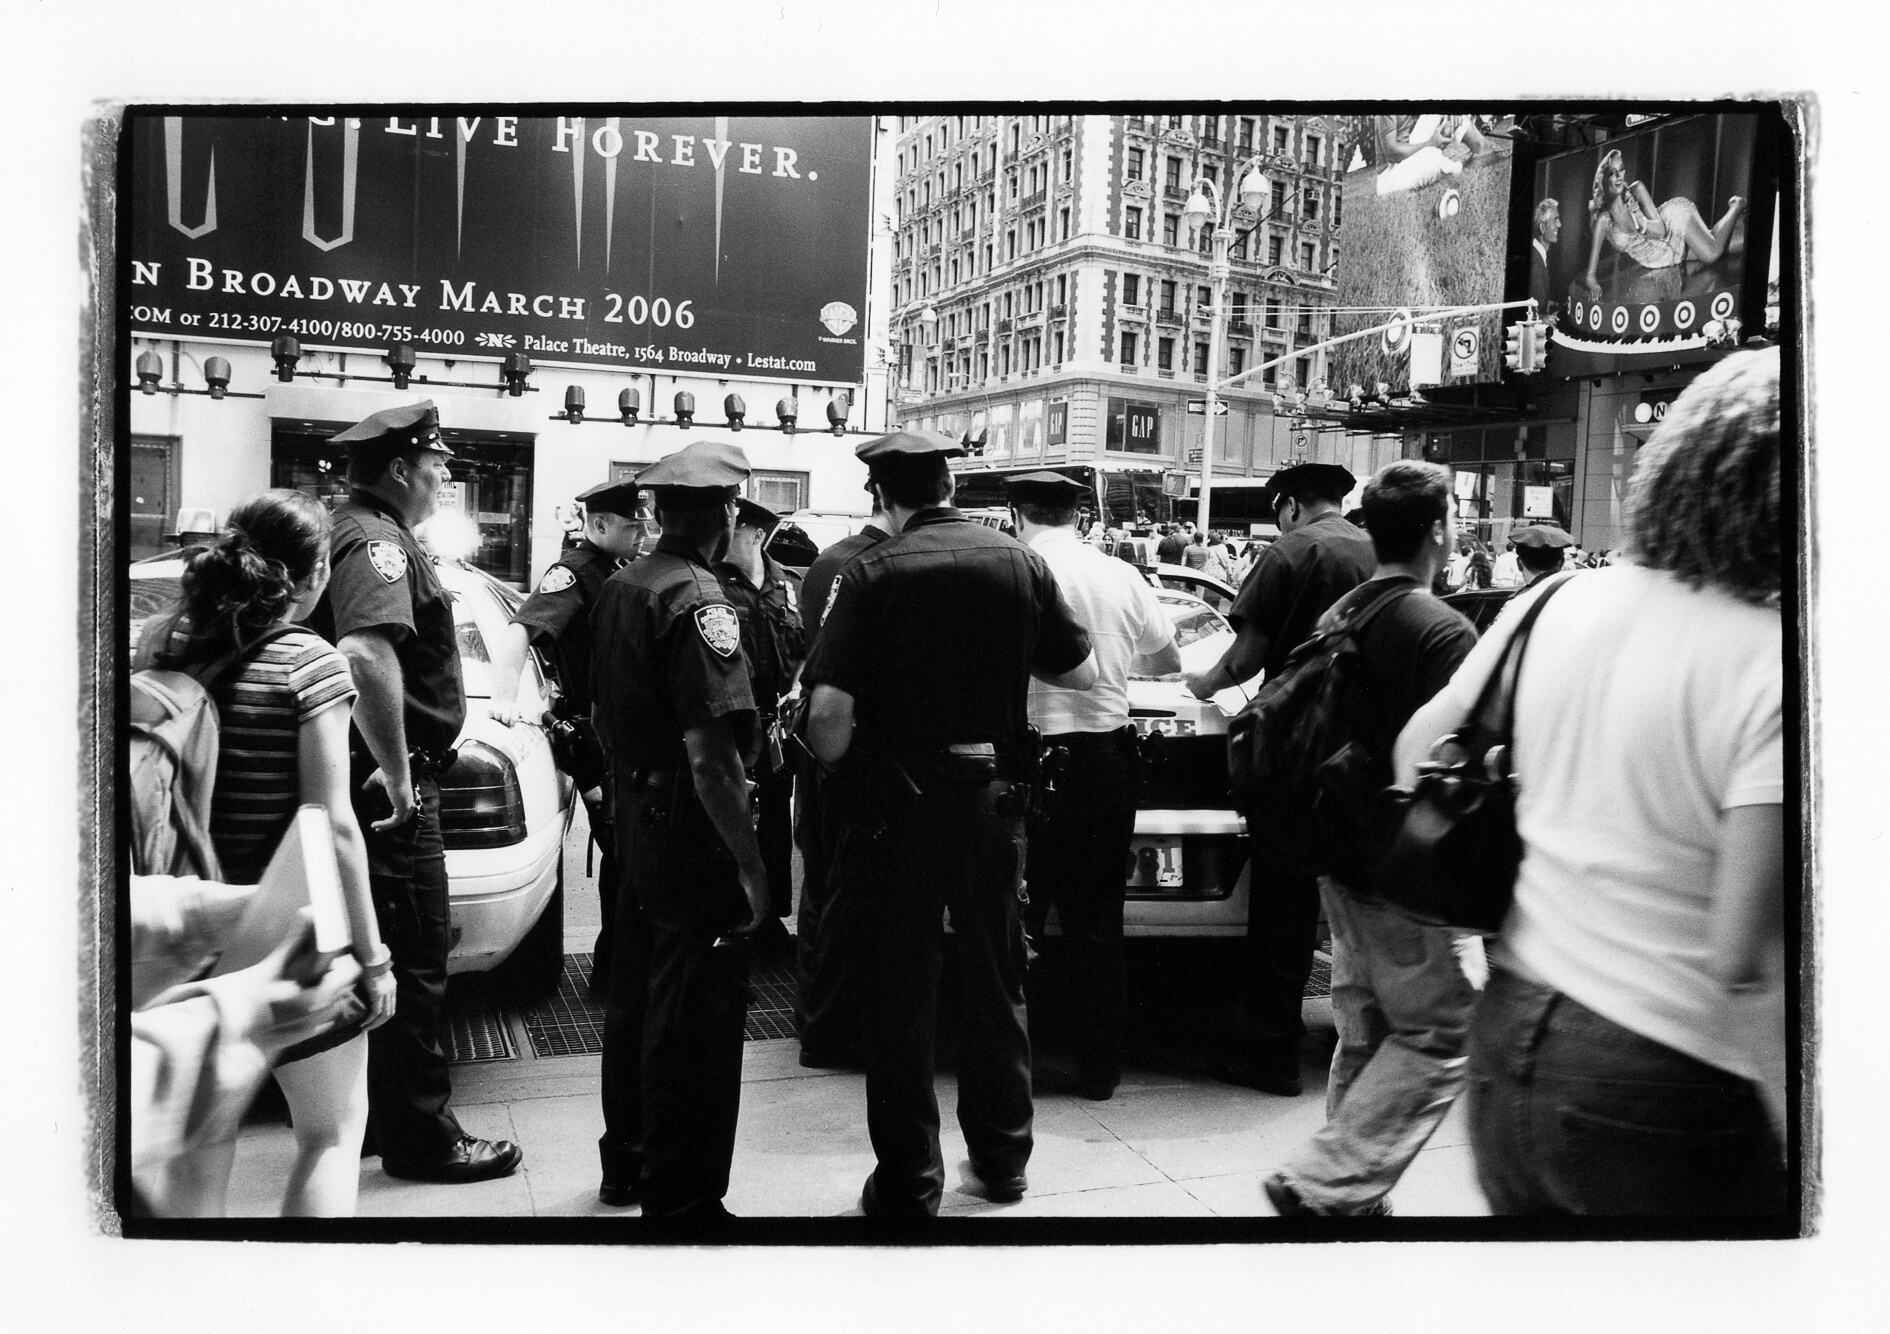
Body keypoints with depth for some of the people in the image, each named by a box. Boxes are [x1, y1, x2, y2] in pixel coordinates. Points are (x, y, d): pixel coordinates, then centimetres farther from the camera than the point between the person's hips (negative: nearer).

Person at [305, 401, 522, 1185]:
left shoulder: (350, 533, 17)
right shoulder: (377, 540, -16)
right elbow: (366, 655, -34)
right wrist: (396, 774, -28)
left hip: (369, 782, 11)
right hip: (388, 785, -11)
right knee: (415, 964, -3)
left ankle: (363, 1115, 30)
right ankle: (422, 1139, 6)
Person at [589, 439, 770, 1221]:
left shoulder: (618, 589, 8)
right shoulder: (698, 599, -19)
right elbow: (711, 755, -25)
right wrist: (749, 863, -22)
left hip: (635, 822, 9)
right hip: (691, 835, -9)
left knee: (636, 998, 20)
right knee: (697, 1020, 1)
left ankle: (627, 1162, 35)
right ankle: (681, 1198, 11)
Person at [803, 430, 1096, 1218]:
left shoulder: (873, 573, -12)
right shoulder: (1020, 564, -2)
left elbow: (828, 709, -20)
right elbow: (1081, 674, 5)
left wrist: (838, 765, 0)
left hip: (900, 803, -3)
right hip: (992, 798, 3)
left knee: (900, 998, 9)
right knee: (996, 983, 18)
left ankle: (908, 1185, 17)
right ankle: (1001, 1159, 32)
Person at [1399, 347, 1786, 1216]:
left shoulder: (1551, 605, 0)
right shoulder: (1774, 667, -18)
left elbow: (1416, 755, 12)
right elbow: (1750, 962, -23)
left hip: (1509, 1032, 6)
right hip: (1662, 1090, -6)